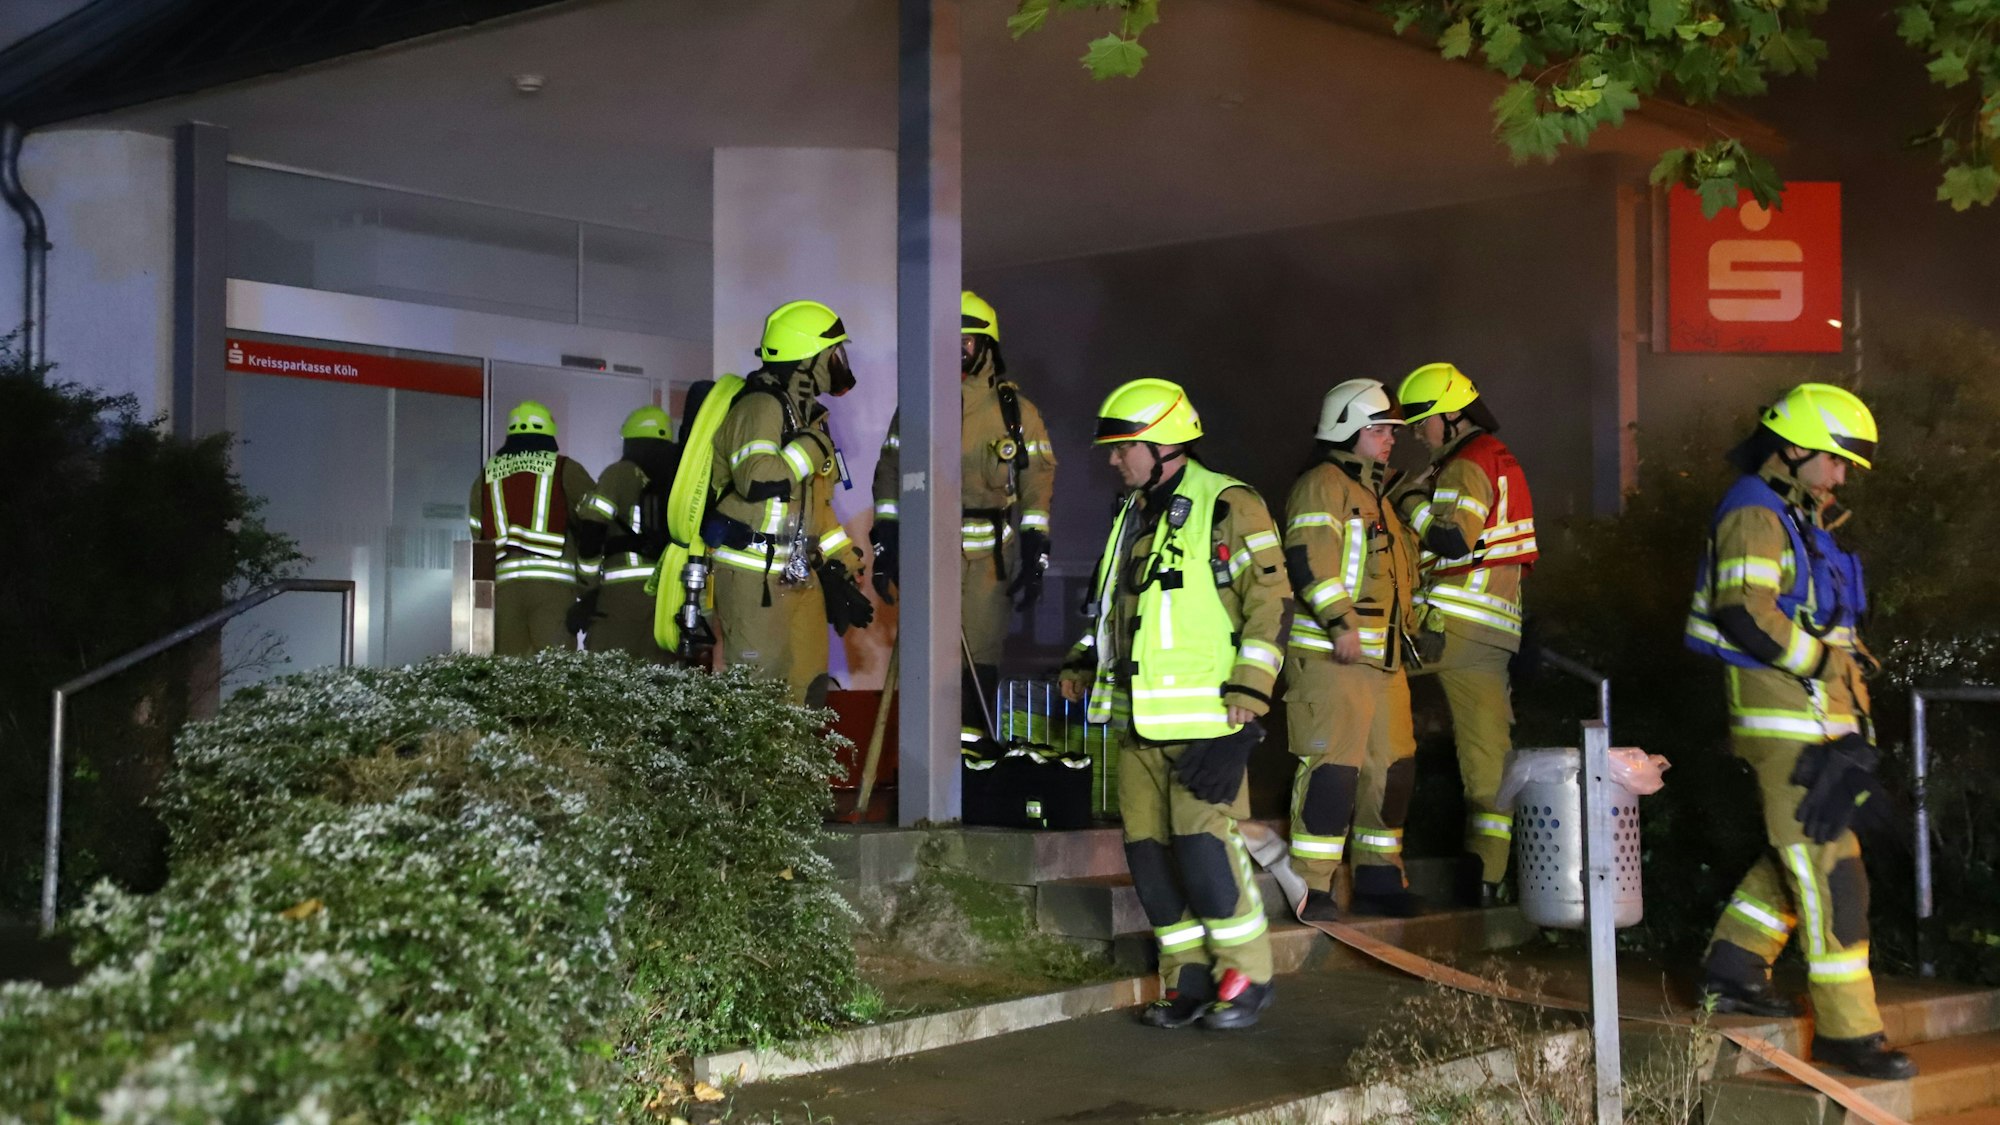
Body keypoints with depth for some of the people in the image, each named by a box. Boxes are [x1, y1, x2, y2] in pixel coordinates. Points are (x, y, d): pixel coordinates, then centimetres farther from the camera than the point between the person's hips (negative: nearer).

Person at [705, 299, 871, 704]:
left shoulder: (804, 412, 17)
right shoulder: (761, 407, -14)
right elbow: (757, 480, -31)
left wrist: (844, 567, 17)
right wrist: (814, 444, -20)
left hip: (798, 574, 10)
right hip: (753, 574, -10)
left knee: (806, 686, 13)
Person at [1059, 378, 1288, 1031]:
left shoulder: (1227, 506, -6)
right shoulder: (1133, 515, 19)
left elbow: (1269, 602, -10)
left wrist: (1247, 692, -16)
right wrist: (1082, 664, 16)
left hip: (1206, 715, -8)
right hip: (1140, 718, 8)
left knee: (1203, 842, -11)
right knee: (1148, 847, 5)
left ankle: (1246, 975, 5)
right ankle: (1188, 978, 15)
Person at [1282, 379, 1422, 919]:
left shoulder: (1375, 491, 24)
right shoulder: (1322, 485, -7)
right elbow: (1310, 559, -20)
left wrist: (1403, 635, 31)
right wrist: (1341, 622, -27)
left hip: (1383, 657, 10)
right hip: (1331, 655, -10)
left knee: (1391, 767, 12)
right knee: (1332, 767, -11)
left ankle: (1379, 878, 23)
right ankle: (1311, 889, -6)